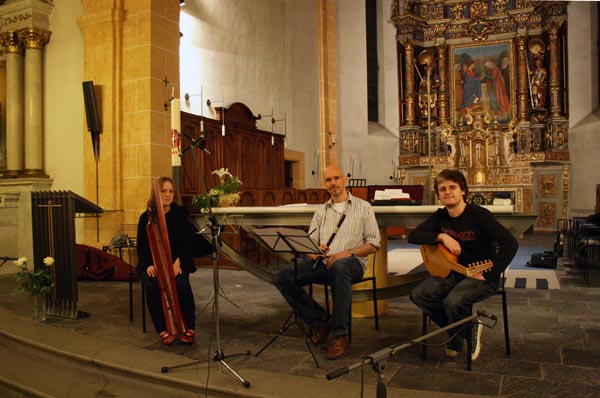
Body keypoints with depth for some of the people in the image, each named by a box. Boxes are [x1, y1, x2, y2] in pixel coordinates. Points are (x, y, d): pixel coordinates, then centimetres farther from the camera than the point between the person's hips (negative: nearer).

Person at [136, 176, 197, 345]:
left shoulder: (181, 214, 3)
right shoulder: (146, 217, 5)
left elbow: (188, 242, -1)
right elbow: (142, 245, 2)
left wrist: (178, 262, -18)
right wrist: (148, 265, -16)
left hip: (177, 263, -1)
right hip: (153, 264, 1)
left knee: (181, 283, -31)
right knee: (152, 285, -31)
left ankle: (189, 329, -15)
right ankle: (163, 330, -20)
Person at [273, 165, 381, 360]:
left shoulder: (363, 207, 10)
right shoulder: (321, 211, 21)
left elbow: (373, 244, 2)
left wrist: (349, 252, -15)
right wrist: (315, 251, -10)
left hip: (352, 263, -4)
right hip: (322, 262, 4)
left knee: (338, 267, -42)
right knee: (281, 278, -19)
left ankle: (340, 335, -30)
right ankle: (321, 320, -4)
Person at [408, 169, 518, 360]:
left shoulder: (479, 215, -15)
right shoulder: (440, 216, 4)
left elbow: (510, 243, -22)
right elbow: (412, 236, -5)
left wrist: (488, 275, -22)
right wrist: (442, 237, -20)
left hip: (481, 276, -6)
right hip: (453, 273, 6)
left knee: (454, 301, -33)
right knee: (419, 294, -16)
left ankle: (457, 339, 3)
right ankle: (463, 329, 5)